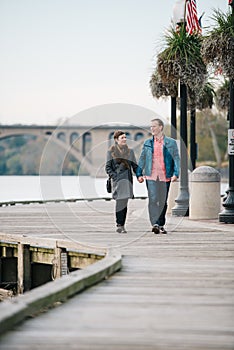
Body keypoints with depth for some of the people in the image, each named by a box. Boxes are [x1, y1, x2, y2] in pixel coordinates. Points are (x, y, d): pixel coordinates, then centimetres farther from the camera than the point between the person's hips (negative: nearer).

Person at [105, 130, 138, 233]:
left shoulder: (130, 151, 14)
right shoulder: (111, 152, 3)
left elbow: (135, 166, 16)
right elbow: (108, 167, 2)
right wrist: (114, 177, -11)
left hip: (128, 179, 4)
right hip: (118, 180, -4)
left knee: (124, 202, 3)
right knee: (120, 201, -13)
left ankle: (121, 226, 9)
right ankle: (119, 226, -10)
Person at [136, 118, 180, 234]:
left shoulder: (171, 142, 5)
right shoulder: (147, 143, 11)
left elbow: (176, 158, 2)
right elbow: (142, 159, 13)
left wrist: (176, 174, -9)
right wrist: (139, 174, 3)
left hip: (165, 177, 0)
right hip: (151, 176, 0)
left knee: (163, 202, 6)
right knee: (153, 200, -14)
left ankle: (161, 225, 17)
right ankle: (154, 224, -19)